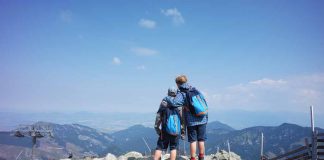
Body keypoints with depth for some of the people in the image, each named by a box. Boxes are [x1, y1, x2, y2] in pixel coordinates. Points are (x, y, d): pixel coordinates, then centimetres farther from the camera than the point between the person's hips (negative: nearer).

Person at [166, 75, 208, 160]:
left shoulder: (181, 94, -9)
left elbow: (174, 103, -27)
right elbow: (204, 104, 9)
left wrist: (167, 98, -6)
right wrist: (206, 118, 15)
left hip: (191, 121, -4)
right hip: (202, 120, 4)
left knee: (193, 140, 5)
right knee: (201, 140, 12)